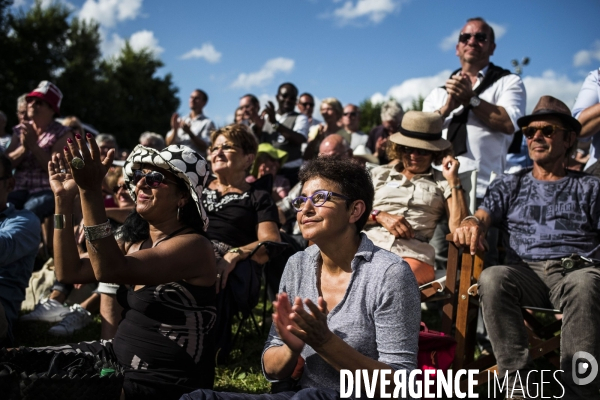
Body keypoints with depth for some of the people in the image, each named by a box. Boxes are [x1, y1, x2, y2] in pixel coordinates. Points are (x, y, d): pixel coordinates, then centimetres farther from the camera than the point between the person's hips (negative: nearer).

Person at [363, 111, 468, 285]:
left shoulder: (442, 183, 18)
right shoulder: (379, 174, 25)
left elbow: (459, 229, 5)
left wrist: (453, 181, 4)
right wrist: (380, 216, -3)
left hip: (413, 254, -1)